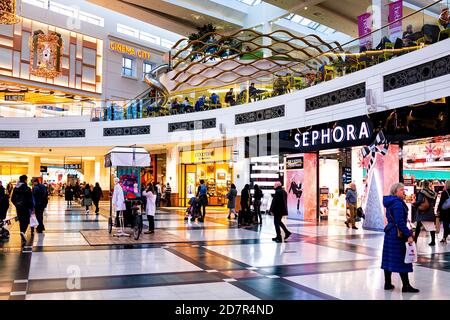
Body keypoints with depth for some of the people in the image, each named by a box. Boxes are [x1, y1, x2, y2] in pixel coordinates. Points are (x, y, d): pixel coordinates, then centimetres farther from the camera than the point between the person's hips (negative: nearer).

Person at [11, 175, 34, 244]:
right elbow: (30, 199, -12)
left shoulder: (15, 188, 4)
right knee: (26, 221, 3)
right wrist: (32, 208, -4)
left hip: (18, 208, 5)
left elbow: (12, 199, 7)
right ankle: (23, 232, -27)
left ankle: (23, 239, 19)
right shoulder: (27, 188, -12)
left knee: (21, 222, 14)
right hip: (25, 207, -5)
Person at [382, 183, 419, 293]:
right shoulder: (398, 203, -17)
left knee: (388, 259, 11)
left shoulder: (390, 203, 13)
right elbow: (400, 222, -23)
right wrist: (409, 235, -22)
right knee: (402, 260, -2)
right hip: (396, 234, -10)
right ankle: (406, 286, 4)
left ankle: (387, 283, 18)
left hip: (389, 233, 10)